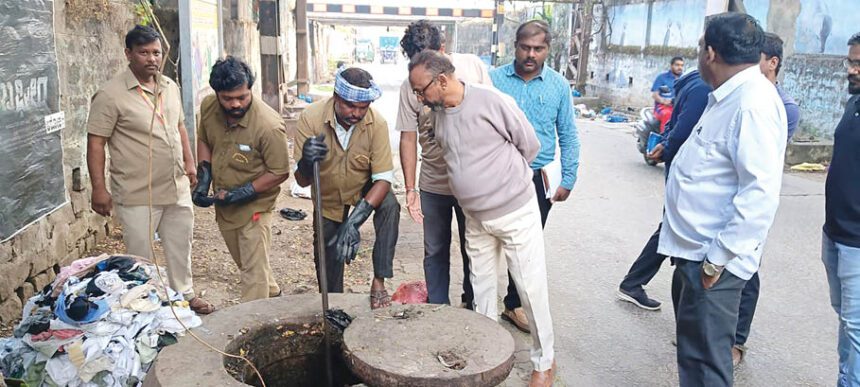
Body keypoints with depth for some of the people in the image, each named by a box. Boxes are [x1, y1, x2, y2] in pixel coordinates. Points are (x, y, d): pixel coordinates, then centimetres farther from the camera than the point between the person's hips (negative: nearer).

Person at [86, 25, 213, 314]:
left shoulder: (170, 87, 7)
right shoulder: (110, 95, -14)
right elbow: (95, 143, -14)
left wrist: (189, 162, 14)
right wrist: (99, 189, -17)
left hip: (177, 188, 6)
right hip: (138, 195, -6)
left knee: (180, 246, 18)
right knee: (140, 254, 6)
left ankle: (185, 294, 36)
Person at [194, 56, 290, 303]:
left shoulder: (269, 126, -29)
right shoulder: (208, 107, -10)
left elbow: (280, 173, -20)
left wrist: (242, 194, -23)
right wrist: (203, 179, -2)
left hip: (254, 206, -7)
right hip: (223, 203, 7)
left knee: (254, 269, 0)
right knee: (245, 262, 24)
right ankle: (273, 295, 47)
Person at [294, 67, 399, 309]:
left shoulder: (376, 123, -30)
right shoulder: (310, 118, -29)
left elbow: (383, 178, -30)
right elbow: (302, 181, -27)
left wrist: (355, 221, -42)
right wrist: (307, 161, -52)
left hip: (365, 188, -1)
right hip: (328, 199, 1)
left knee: (390, 207, -32)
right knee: (327, 264, 9)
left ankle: (379, 281, -21)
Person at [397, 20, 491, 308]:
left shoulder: (473, 66, -7)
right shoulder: (410, 86, -6)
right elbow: (408, 138, -3)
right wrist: (410, 189, -4)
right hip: (433, 184, 1)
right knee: (435, 252, 13)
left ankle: (473, 306, 33)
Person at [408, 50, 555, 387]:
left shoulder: (491, 101, -19)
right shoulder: (438, 114, 1)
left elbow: (530, 145, -8)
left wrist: (502, 176, 3)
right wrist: (479, 181, 7)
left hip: (515, 213, -6)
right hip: (475, 218, 6)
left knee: (531, 288, 4)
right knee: (481, 286, 16)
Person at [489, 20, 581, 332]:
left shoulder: (559, 86, 2)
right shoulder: (494, 79, -2)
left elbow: (568, 136, 6)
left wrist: (568, 180, 1)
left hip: (539, 178, 2)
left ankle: (514, 304, 29)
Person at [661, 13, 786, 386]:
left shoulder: (753, 103, -21)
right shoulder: (730, 96, 12)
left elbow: (761, 192, -27)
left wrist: (719, 257, -23)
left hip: (712, 259, -10)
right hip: (695, 250, 10)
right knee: (692, 346, 25)